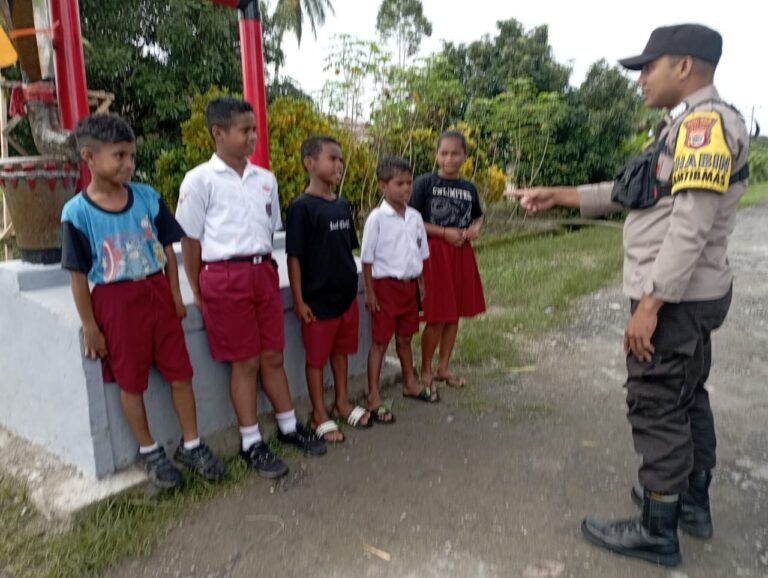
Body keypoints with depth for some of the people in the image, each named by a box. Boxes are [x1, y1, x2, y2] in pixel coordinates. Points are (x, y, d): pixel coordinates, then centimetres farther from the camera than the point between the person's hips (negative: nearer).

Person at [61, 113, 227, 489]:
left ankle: (191, 445, 26)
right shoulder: (76, 213, -10)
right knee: (131, 382, 11)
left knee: (180, 373, 8)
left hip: (157, 293, 3)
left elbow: (167, 249, 6)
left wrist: (176, 296, 5)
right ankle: (148, 451, 30)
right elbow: (78, 276, -6)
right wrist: (90, 327, -5)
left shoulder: (147, 197, -2)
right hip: (116, 300, -3)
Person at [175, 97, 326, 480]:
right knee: (245, 362, 3)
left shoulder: (265, 179, 10)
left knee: (272, 356, 13)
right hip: (225, 276, -4)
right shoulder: (200, 180, -5)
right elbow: (190, 239, -3)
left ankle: (289, 426, 30)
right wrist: (197, 291, -1)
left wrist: (266, 266, 11)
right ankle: (251, 444, 18)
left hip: (264, 272, 5)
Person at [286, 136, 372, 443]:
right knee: (316, 357, 8)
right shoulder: (301, 207, -14)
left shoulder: (343, 206, 6)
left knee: (341, 351, 18)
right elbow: (294, 257, -14)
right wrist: (299, 300, -14)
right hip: (318, 298, -6)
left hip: (346, 294, 7)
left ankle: (342, 404, 36)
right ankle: (319, 416, 22)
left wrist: (353, 285, 13)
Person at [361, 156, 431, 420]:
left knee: (404, 338, 19)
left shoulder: (415, 216, 4)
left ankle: (410, 383, 36)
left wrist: (421, 284, 13)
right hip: (386, 285, -5)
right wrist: (369, 291, -11)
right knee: (380, 341, 2)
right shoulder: (377, 218, -12)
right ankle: (374, 398, 9)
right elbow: (367, 258, -10)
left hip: (409, 284, 5)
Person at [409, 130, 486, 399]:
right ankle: (426, 371, 15)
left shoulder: (469, 188, 8)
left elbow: (478, 216, 22)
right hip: (434, 253, -5)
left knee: (454, 315, 12)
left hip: (461, 254, 5)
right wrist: (444, 232, -15)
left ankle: (444, 367, 28)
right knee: (437, 318, -3)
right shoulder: (424, 183, -7)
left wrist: (475, 229, 0)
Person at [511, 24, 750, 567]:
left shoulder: (707, 122, -17)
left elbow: (691, 225, -25)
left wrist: (649, 303, -26)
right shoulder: (687, 127, 15)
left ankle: (657, 532, 12)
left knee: (657, 407, -2)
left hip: (675, 297, -11)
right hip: (688, 295, 11)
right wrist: (559, 195, 19)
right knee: (687, 398, 19)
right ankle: (694, 503, 35)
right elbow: (631, 193, 19)